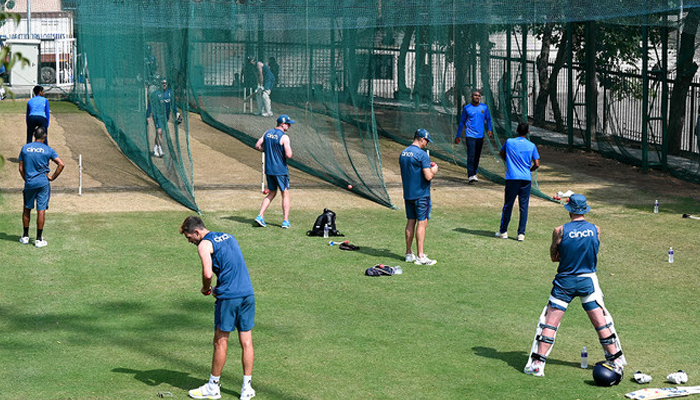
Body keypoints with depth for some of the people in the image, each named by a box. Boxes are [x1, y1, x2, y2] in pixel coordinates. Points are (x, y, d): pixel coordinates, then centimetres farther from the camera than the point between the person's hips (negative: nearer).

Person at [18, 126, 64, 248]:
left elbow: (21, 168, 4)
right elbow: (61, 164, -11)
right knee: (41, 210, 2)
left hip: (29, 183, 2)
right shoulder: (48, 150, -3)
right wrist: (52, 177, -4)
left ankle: (25, 236, 22)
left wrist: (26, 180, 14)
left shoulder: (25, 148, 3)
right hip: (43, 183, -2)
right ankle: (39, 239, 4)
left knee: (27, 209, 16)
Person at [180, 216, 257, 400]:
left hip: (228, 297, -7)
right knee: (246, 342, 8)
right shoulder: (228, 237, 19)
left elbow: (208, 274, -19)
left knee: (220, 342, 5)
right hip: (247, 293, 7)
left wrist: (205, 288, 1)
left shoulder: (204, 245, -6)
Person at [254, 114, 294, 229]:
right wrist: (289, 148, -1)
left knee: (272, 193, 19)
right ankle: (285, 221, 4)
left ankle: (260, 216, 7)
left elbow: (257, 146, 9)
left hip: (268, 169, 6)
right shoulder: (284, 137, -16)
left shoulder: (267, 133, 5)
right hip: (281, 170, -6)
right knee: (285, 194, 6)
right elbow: (288, 155, -22)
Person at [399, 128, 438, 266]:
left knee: (410, 222, 13)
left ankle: (409, 254, 17)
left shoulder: (403, 153, 9)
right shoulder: (422, 154, -17)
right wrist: (433, 170, 0)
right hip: (421, 194, -8)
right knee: (422, 223, -4)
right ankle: (420, 256, -5)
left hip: (407, 193, 8)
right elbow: (428, 176, -21)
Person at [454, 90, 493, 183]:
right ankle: (471, 175, -13)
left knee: (477, 156, 10)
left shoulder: (484, 107, 7)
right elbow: (462, 122, 9)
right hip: (470, 135, -3)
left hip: (480, 136, 3)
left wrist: (490, 129, -1)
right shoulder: (467, 108, 1)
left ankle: (474, 173, 24)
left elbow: (488, 119, 16)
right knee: (471, 155, -13)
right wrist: (458, 136, 10)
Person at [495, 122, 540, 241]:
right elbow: (537, 164, -1)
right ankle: (521, 234, 3)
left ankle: (503, 231, 15)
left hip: (511, 178, 0)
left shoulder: (509, 142, 1)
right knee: (524, 207, 5)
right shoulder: (531, 146, 1)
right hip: (526, 179, 0)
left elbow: (502, 154, 19)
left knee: (508, 205, 8)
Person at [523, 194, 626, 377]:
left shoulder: (560, 231, -13)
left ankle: (537, 364, -1)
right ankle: (616, 361, 18)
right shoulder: (596, 230, -5)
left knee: (549, 323, 3)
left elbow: (554, 257, -1)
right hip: (588, 281, 2)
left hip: (565, 282, -2)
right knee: (601, 322, 11)